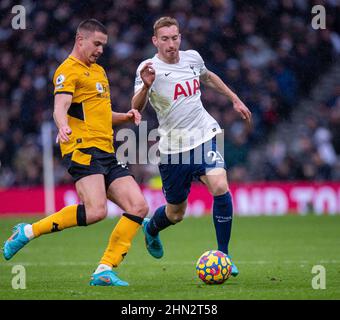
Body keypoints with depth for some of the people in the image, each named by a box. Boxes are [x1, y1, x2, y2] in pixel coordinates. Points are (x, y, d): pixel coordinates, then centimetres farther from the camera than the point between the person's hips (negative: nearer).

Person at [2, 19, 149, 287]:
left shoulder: (99, 71, 25)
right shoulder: (69, 70, -3)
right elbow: (60, 107, -19)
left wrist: (125, 117, 14)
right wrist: (63, 126, -41)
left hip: (106, 154, 9)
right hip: (83, 149, -9)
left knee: (139, 207, -4)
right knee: (95, 210, -27)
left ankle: (105, 271, -4)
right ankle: (29, 232, -11)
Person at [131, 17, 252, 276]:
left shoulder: (192, 58, 4)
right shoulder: (149, 68, -11)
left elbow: (208, 77, 28)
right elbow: (137, 109, -22)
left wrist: (235, 99, 27)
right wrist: (145, 86, -41)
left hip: (204, 137, 3)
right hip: (173, 146, -3)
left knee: (220, 187, -22)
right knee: (176, 213, 8)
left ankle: (223, 255, -10)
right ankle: (151, 228, 46)